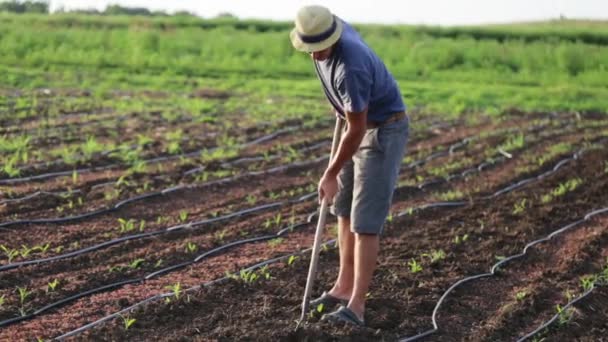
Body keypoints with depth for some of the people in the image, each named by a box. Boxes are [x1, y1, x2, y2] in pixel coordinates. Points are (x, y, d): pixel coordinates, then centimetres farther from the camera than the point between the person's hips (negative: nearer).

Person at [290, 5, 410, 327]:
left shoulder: (350, 68, -35)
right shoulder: (327, 31, -8)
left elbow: (356, 130, -26)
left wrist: (330, 174, -15)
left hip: (384, 132, -9)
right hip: (363, 128, 9)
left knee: (365, 220, -12)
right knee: (345, 210, 13)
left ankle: (355, 307, -9)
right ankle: (345, 287, 23)